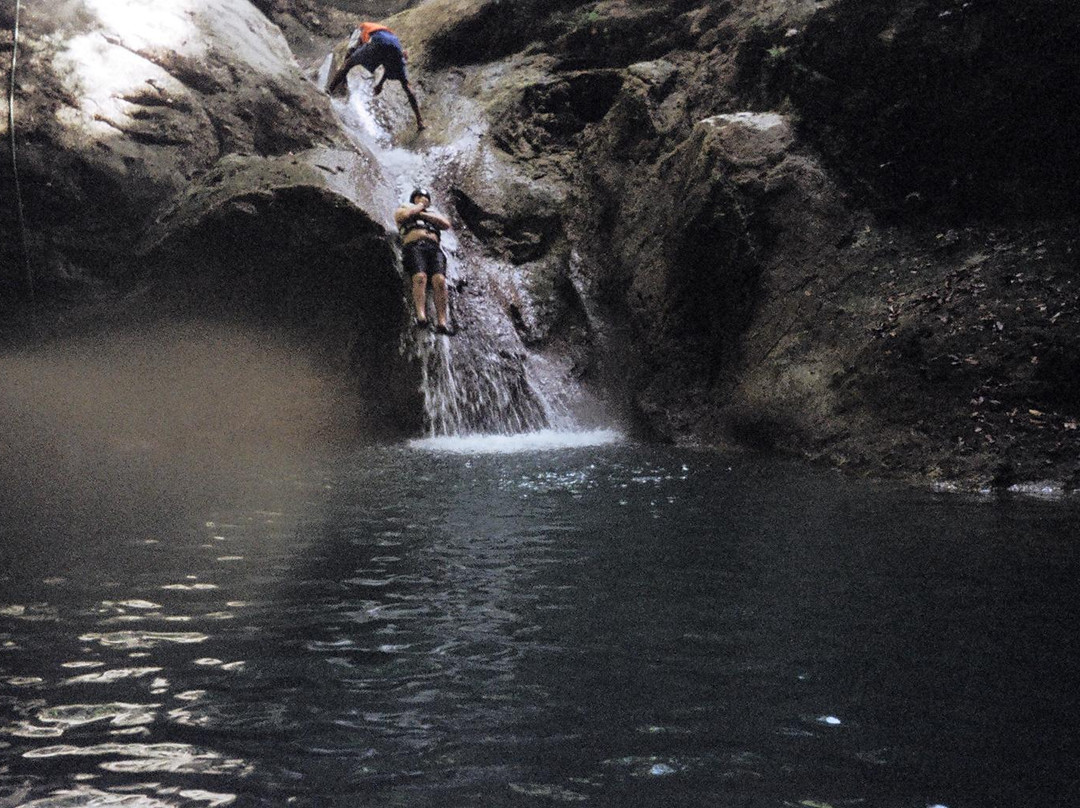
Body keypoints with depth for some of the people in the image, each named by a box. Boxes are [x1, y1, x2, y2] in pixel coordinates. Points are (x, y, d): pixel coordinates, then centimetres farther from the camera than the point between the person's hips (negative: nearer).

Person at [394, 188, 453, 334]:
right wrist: (420, 205, 20)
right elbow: (404, 215, 4)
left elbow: (446, 224, 15)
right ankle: (421, 316, -48)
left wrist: (422, 214, 13)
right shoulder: (404, 209, 30)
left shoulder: (434, 214, 38)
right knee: (420, 277, -33)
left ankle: (441, 322, -38)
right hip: (413, 246, -2)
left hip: (434, 248, 2)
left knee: (439, 280, -26)